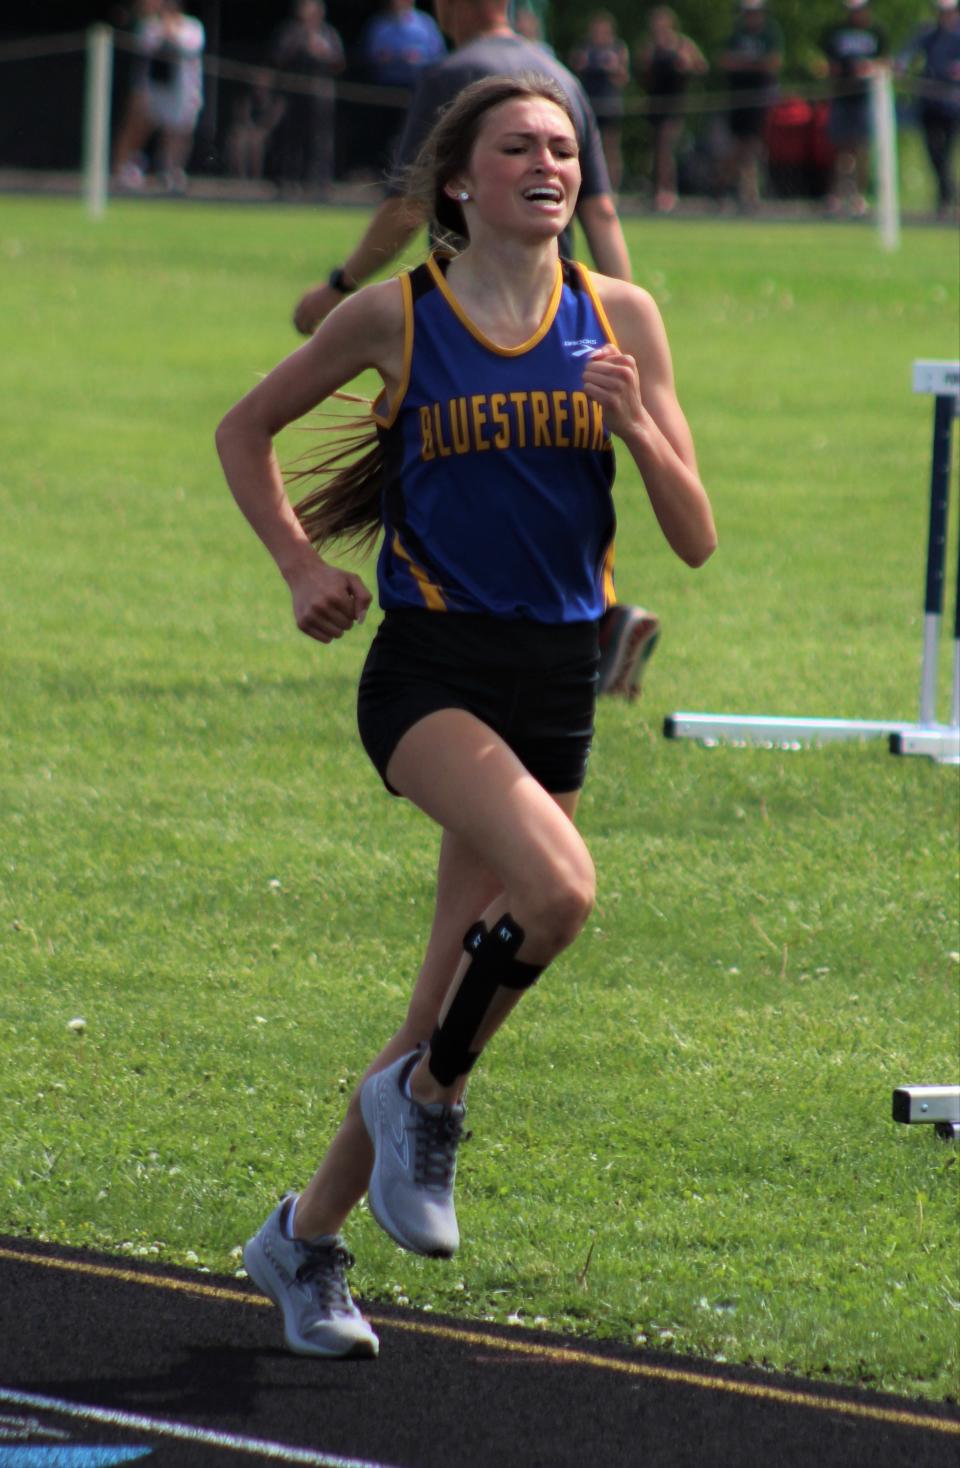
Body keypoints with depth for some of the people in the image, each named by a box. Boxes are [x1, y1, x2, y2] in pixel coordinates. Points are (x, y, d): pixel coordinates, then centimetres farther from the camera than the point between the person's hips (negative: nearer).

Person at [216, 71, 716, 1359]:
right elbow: (245, 432, 14)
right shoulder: (395, 316, -2)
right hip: (429, 667, -4)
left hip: (556, 679, 4)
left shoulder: (620, 320, 4)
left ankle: (308, 1234, 24)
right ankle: (425, 1097, -5)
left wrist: (639, 428, -13)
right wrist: (300, 566, 2)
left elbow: (696, 539, 4)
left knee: (452, 998, 7)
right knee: (558, 884, -30)